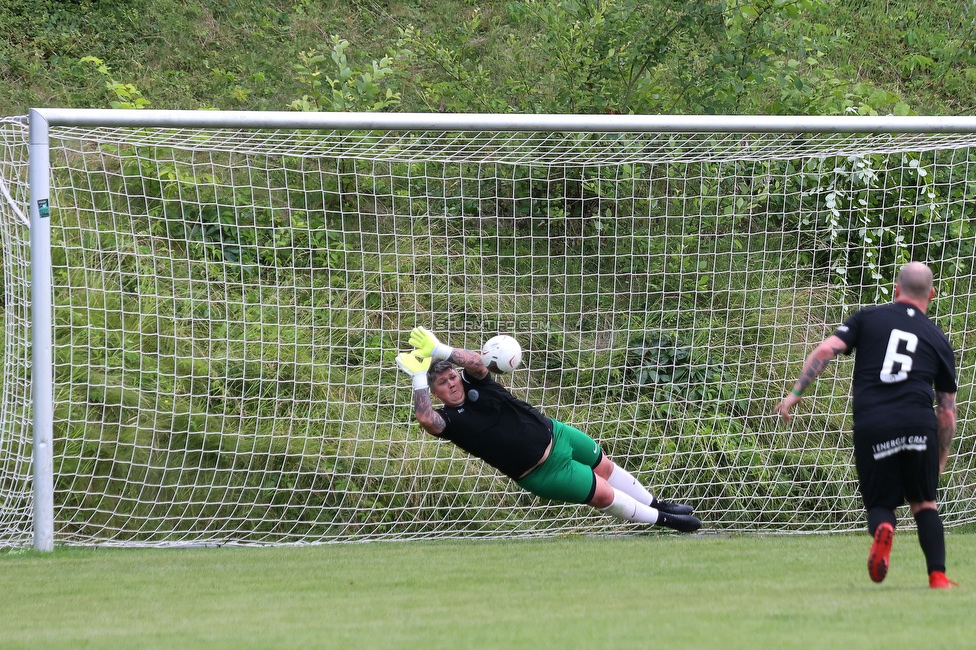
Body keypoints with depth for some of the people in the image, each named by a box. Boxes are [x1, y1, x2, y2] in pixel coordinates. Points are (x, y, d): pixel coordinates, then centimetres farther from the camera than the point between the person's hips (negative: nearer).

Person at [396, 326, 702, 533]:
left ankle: (656, 505, 43)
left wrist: (439, 350, -41)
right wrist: (418, 376, -42)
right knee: (603, 494, -1)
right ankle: (662, 520, 21)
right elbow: (426, 419, -40)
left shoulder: (475, 383, -7)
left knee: (605, 467, 20)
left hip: (554, 434, 5)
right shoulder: (449, 419, -17)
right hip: (541, 474, -5)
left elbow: (477, 361, -29)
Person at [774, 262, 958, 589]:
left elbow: (826, 350, 2)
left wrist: (795, 392, 4)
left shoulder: (868, 318, 16)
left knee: (880, 503, 12)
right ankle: (938, 576, 1)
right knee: (924, 503, 15)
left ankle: (882, 530, -23)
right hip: (919, 422, 0)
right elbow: (947, 410, 18)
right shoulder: (938, 340, 19)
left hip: (871, 425, 0)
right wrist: (941, 458, 28)